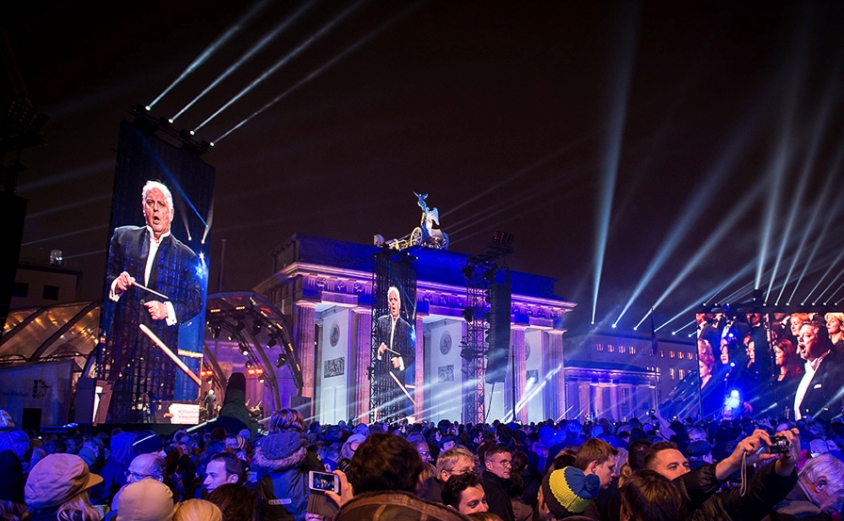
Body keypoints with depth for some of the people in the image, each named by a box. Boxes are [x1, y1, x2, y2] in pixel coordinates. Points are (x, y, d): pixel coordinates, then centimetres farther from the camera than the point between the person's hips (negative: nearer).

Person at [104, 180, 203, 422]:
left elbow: (196, 302, 6)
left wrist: (168, 310, -10)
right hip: (123, 341, 1)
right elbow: (107, 275, 12)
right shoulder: (123, 236, 12)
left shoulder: (185, 255, 9)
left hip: (161, 348, -1)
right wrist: (115, 284, -9)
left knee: (158, 415, -2)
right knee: (119, 409, 2)